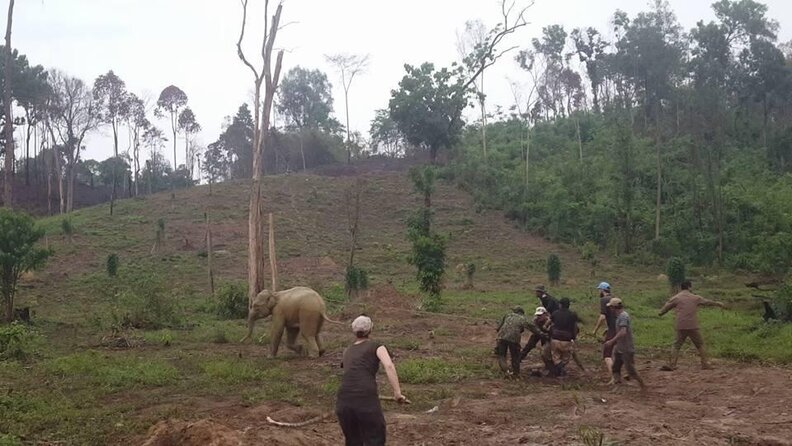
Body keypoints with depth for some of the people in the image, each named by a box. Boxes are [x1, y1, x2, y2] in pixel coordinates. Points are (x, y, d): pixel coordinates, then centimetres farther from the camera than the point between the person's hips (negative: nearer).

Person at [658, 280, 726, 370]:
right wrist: (719, 304, 36)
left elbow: (666, 307, 10)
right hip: (693, 327, 0)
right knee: (700, 345, 14)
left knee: (677, 346, 6)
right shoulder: (695, 298, 7)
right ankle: (705, 364, 11)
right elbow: (708, 302, 20)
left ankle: (672, 365, -5)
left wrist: (661, 312, 32)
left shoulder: (676, 298, 4)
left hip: (681, 327, 0)